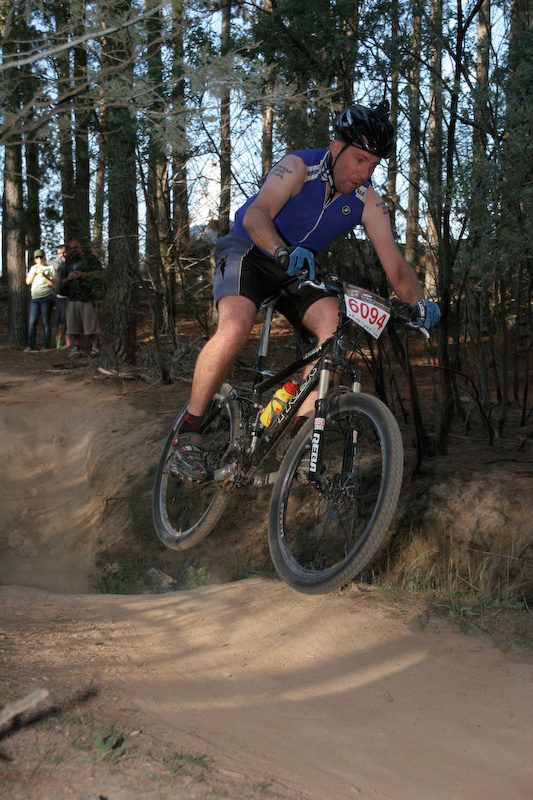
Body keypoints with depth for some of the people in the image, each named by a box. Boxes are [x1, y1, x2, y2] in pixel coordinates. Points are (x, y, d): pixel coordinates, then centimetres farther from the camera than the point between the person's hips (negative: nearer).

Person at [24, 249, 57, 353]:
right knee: (32, 322, -4)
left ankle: (46, 345, -1)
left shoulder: (50, 268, 6)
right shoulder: (33, 268, 20)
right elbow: (28, 282, 10)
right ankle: (30, 346, -5)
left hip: (47, 298, -4)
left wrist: (44, 275, -15)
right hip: (34, 298, 4)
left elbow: (53, 284, -2)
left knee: (46, 322, -4)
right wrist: (34, 271, -3)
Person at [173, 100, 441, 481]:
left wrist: (419, 300, -32)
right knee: (235, 328, -31)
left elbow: (394, 262, -14)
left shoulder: (368, 201, -9)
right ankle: (189, 428, -15)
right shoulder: (299, 167, -21)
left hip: (299, 270, 5)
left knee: (337, 325, -23)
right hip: (249, 253, -4)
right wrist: (284, 252, -56)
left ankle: (300, 427, -17)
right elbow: (256, 215, -37)